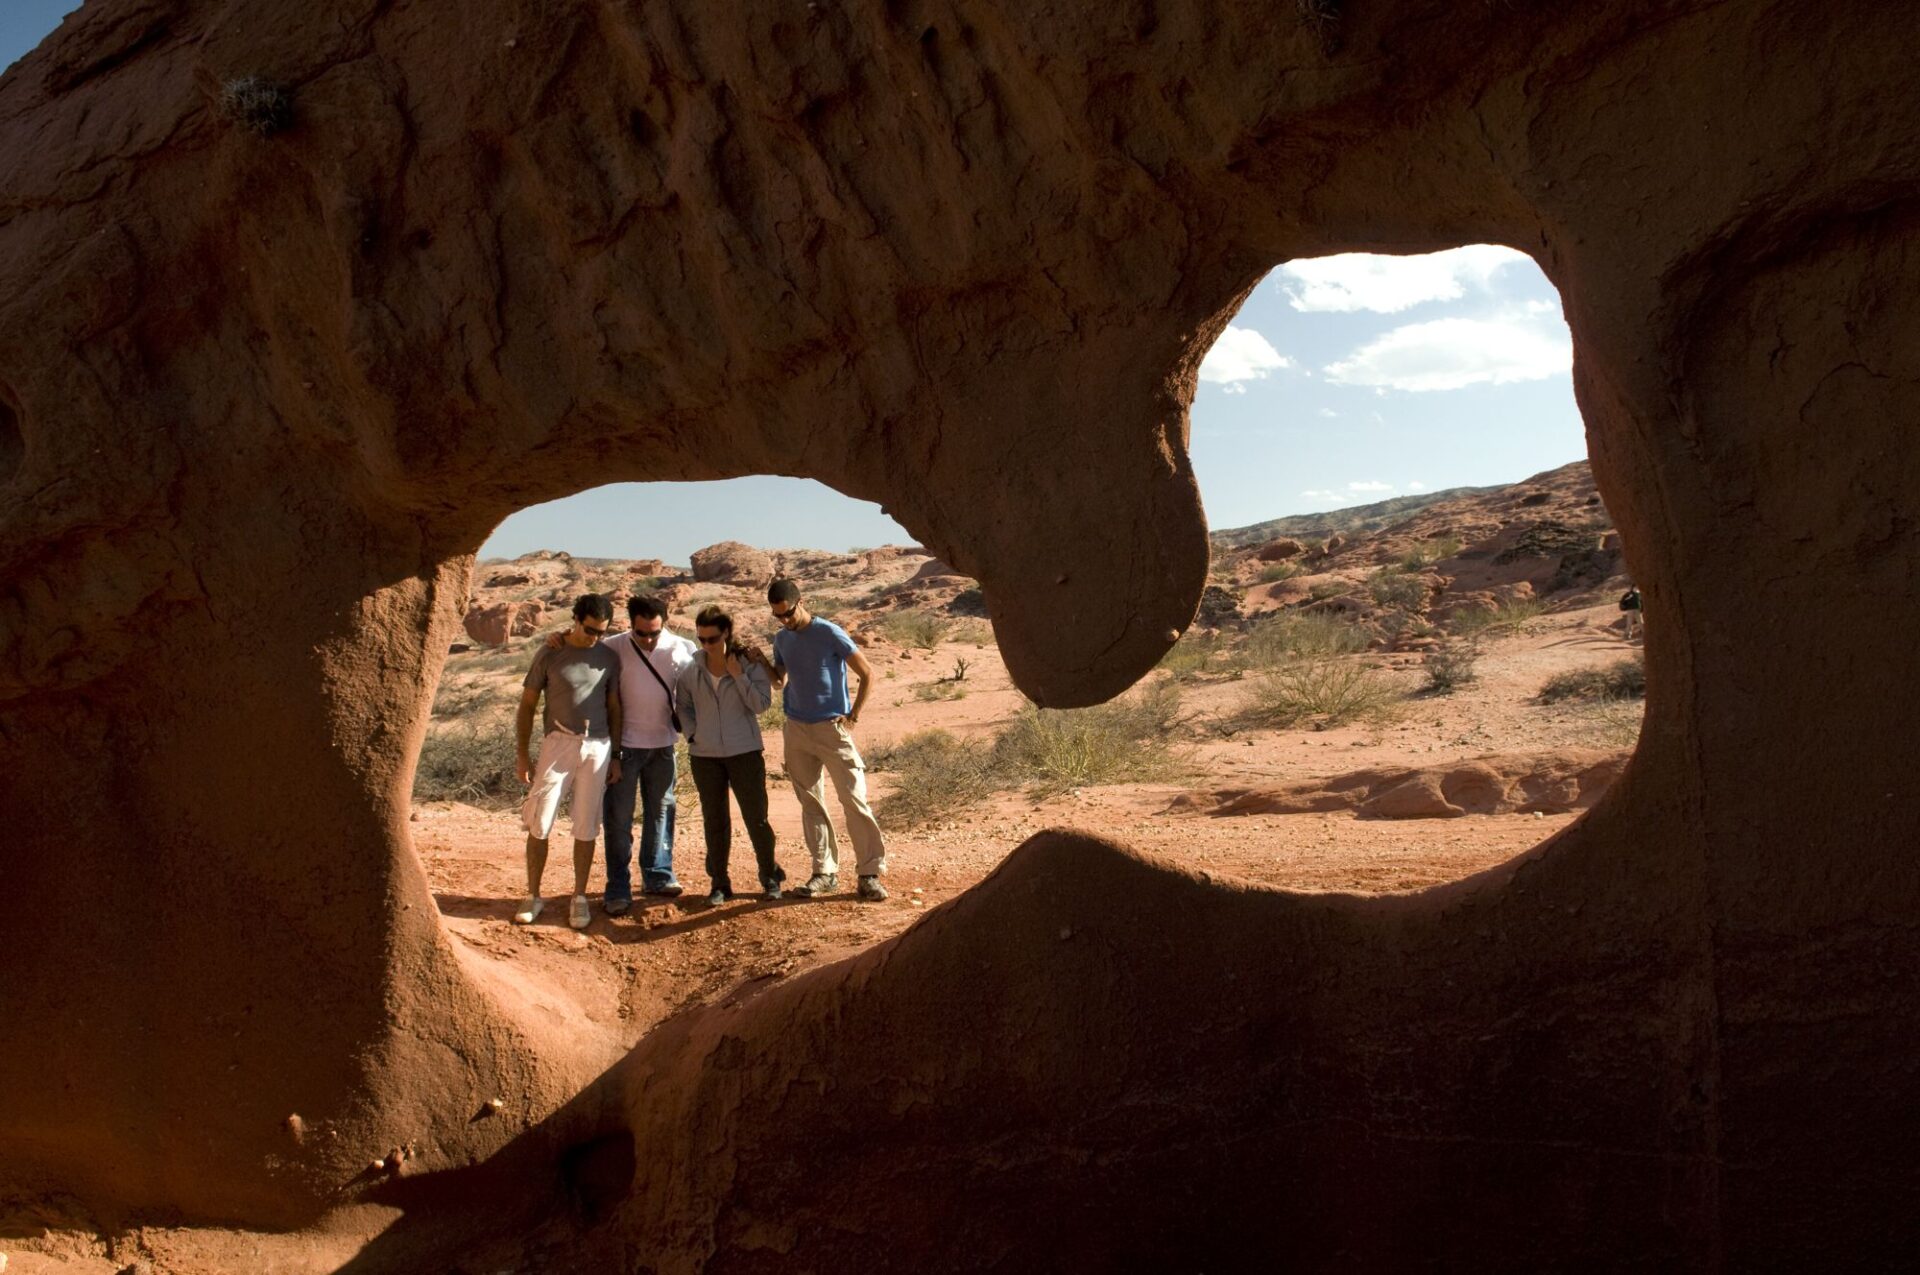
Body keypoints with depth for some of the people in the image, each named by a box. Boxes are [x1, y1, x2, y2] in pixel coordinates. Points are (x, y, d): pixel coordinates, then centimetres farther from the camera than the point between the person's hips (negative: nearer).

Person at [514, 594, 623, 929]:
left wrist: (615, 756, 9)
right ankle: (533, 896, 14)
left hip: (597, 748, 2)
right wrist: (522, 755, 0)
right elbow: (527, 704, 2)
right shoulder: (549, 654, -3)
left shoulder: (608, 658, 5)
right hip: (558, 744, -2)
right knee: (539, 825, -1)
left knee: (586, 829, 6)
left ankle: (580, 898, 17)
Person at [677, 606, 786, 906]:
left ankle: (770, 876, 20)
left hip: (745, 753, -2)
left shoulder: (749, 664, -6)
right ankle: (719, 883, 20)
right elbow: (684, 706, 13)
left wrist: (738, 675, -19)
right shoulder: (692, 670, 1)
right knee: (714, 822, 9)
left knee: (756, 819, 2)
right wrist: (692, 735, -1)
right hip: (704, 756, 2)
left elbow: (761, 704, -13)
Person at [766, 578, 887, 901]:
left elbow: (867, 674, -8)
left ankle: (870, 874, -2)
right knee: (810, 803, 8)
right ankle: (825, 872, 16)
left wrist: (852, 717, -9)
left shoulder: (830, 634, -10)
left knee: (855, 800, -7)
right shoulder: (781, 639, 7)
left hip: (831, 729, -6)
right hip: (796, 730, 6)